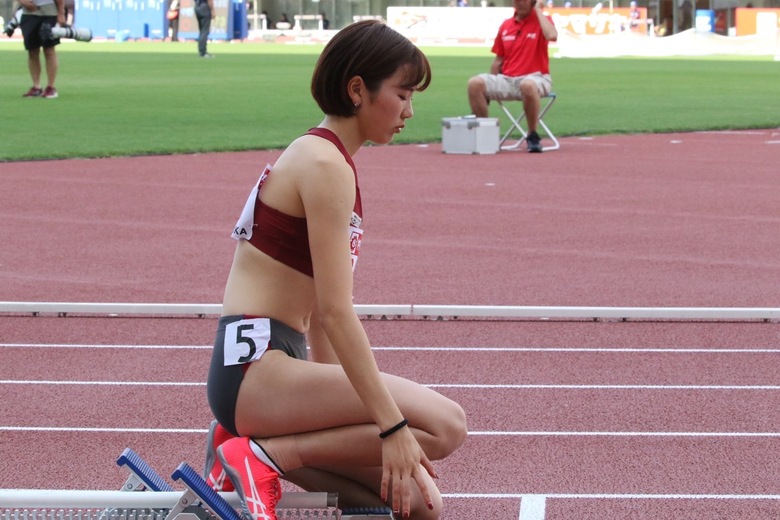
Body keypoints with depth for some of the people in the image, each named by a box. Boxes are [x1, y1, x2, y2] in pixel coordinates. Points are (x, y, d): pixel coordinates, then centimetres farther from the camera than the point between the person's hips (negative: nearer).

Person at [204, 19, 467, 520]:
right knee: (444, 424, -19)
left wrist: (332, 395, 19)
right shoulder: (325, 165, -13)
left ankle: (256, 445, 7)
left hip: (279, 363, 10)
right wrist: (391, 425, -21)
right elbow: (336, 311, -20)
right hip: (255, 366, -10)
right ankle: (267, 454, -12)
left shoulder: (323, 156, 17)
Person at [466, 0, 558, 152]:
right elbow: (499, 60, 18)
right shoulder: (506, 26, 14)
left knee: (528, 85, -41)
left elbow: (552, 36, -23)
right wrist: (491, 88, 11)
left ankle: (532, 136, -23)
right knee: (475, 83, -20)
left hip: (536, 78, -4)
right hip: (507, 80, 4)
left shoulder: (542, 20, 2)